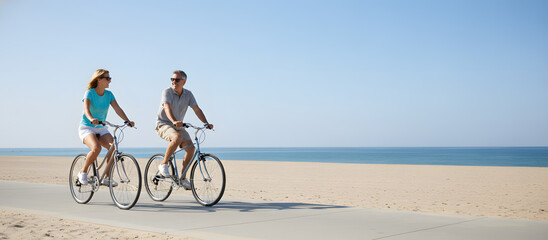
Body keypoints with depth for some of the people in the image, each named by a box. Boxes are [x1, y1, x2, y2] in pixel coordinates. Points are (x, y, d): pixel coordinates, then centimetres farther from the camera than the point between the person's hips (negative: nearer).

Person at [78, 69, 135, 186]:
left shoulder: (109, 94, 3)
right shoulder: (90, 93, -12)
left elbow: (118, 109, -8)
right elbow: (86, 109, -28)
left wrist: (127, 120, -24)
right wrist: (92, 119, -50)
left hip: (101, 129, 5)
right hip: (87, 128, -5)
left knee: (113, 147, -22)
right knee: (96, 148, -32)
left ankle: (107, 177, -8)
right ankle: (83, 172, -8)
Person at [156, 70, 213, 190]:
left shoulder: (188, 94, 2)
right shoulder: (167, 92, -13)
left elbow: (196, 109, -4)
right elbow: (167, 108, -29)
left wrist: (206, 123, -18)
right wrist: (174, 121, -47)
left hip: (178, 126, 5)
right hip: (163, 124, -5)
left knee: (190, 147, -14)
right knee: (177, 137, -36)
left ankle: (183, 178, -1)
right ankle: (163, 164, -19)